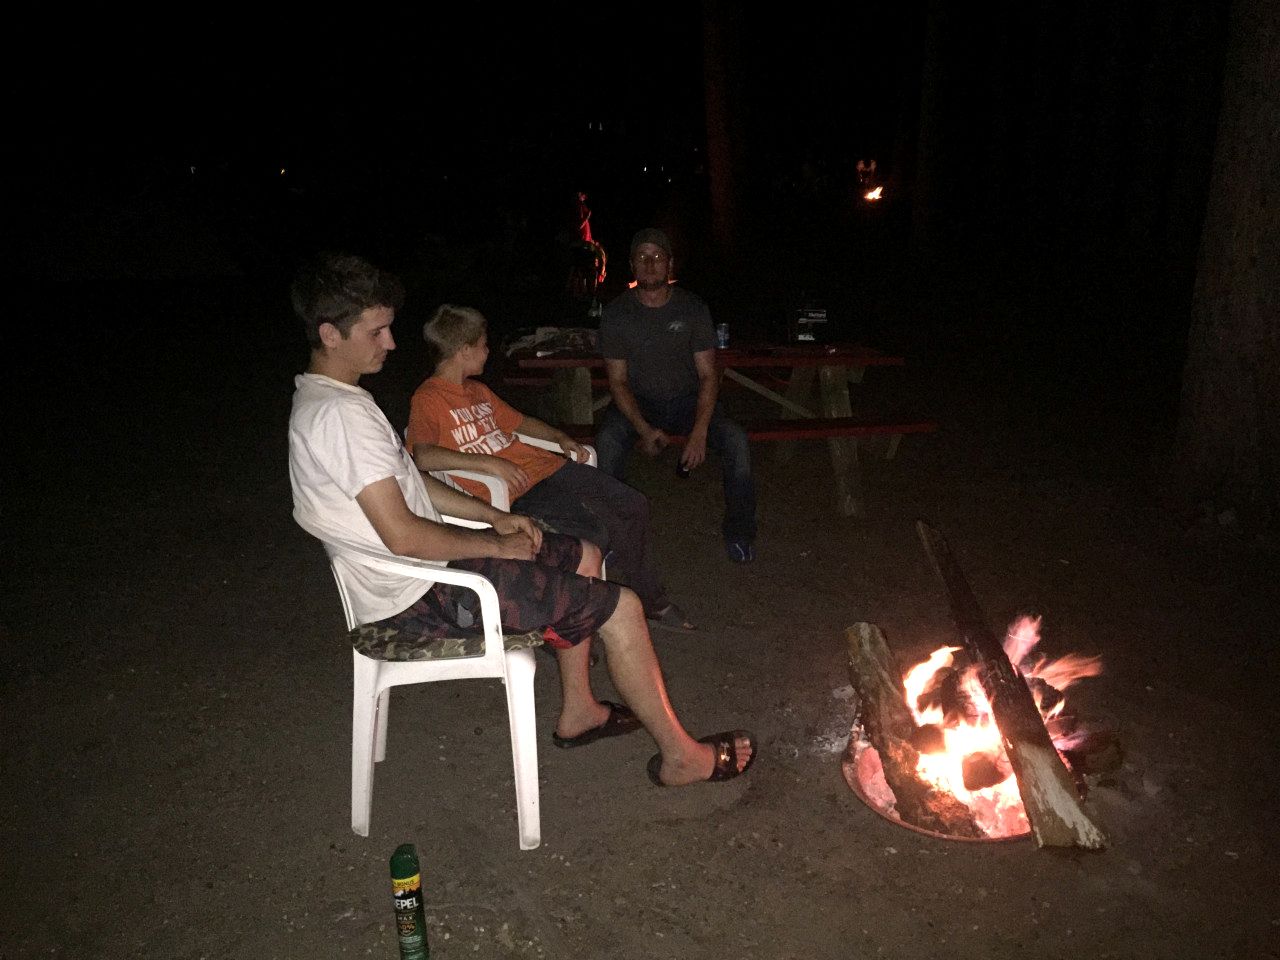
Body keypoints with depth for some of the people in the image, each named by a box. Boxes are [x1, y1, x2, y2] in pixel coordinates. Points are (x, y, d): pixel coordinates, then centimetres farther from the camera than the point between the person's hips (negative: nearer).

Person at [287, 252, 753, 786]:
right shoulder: (342, 416, -24)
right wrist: (496, 545, -13)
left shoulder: (325, 400, 10)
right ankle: (681, 756, 9)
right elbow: (403, 536, -27)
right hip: (421, 597, -10)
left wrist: (496, 517, 7)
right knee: (620, 608, -10)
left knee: (584, 558, 18)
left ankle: (578, 711, 27)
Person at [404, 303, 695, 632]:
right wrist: (489, 462, -30)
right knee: (601, 529, -24)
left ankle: (651, 602, 19)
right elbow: (421, 455, -25)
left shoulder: (477, 390, 19)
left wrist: (560, 437, 16)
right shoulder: (428, 398, -9)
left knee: (634, 505, 5)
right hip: (513, 490, -9)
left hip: (544, 466, 9)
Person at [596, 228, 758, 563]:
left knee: (736, 439, -25)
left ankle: (739, 531, -6)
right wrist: (643, 429, -22)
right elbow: (618, 381, -6)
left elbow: (708, 375, -6)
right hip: (637, 402, -1)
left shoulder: (693, 308, -4)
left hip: (686, 399, 1)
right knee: (607, 440, -33)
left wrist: (699, 432, -21)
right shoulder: (616, 313, -6)